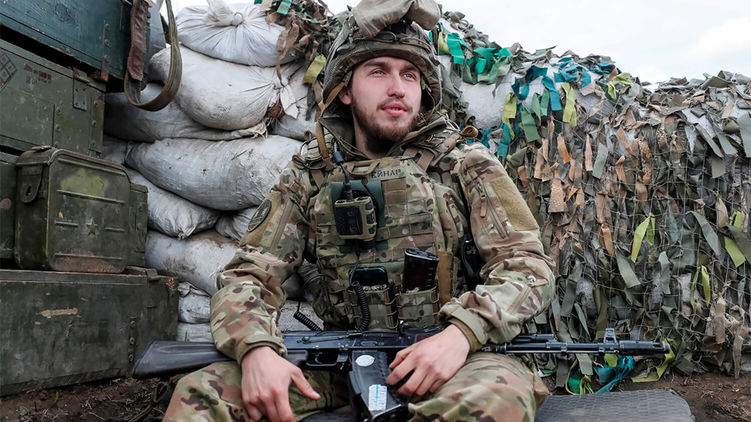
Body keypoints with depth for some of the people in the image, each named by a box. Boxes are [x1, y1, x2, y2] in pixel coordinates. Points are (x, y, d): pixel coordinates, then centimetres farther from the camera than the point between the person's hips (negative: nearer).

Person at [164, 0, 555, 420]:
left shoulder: (466, 164, 5)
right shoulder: (307, 178, 9)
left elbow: (529, 264, -2)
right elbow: (249, 273, 4)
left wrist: (462, 332, -22)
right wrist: (256, 349, -19)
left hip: (452, 352, 0)